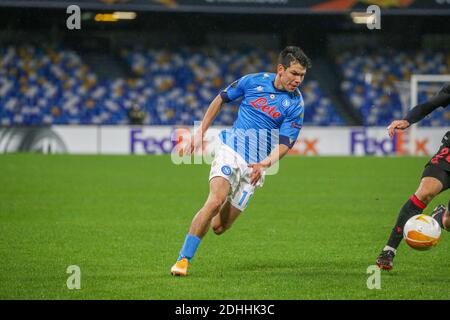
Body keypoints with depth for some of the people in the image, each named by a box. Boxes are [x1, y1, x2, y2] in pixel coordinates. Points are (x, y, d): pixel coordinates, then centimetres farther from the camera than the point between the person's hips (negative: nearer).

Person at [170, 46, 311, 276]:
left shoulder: (295, 104, -3)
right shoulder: (253, 81, -1)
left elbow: (285, 143, -6)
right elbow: (220, 100, 14)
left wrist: (265, 164, -25)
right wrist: (201, 132, 13)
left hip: (255, 165, 1)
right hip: (231, 149, -1)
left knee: (218, 227, -2)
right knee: (215, 201, -27)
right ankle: (183, 260, -21)